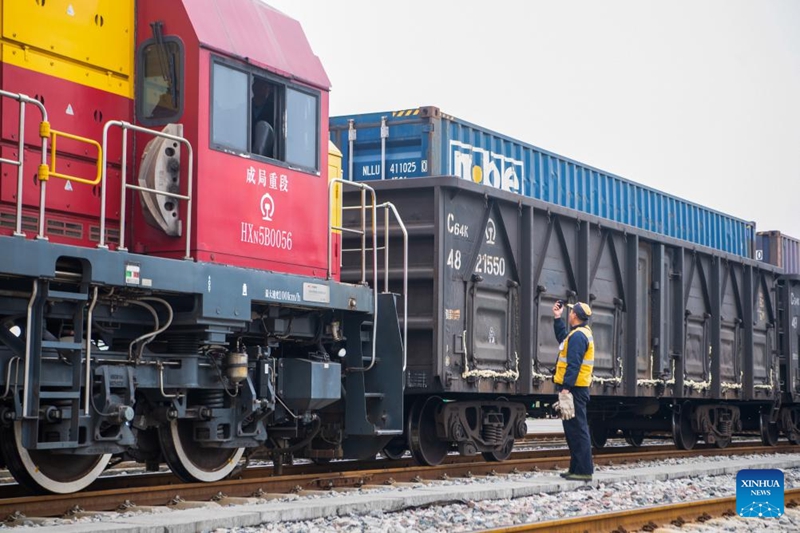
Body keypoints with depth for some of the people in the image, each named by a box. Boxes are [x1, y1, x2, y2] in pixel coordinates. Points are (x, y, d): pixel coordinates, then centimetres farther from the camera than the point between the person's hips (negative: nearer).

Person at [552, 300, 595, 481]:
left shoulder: (577, 336, -15)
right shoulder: (582, 332, 16)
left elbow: (573, 365, -23)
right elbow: (563, 338, 37)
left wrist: (566, 388, -26)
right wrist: (557, 318, 34)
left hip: (573, 388, -11)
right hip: (577, 389, 11)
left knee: (577, 429, -10)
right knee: (573, 429, 15)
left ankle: (584, 470, -11)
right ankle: (576, 468, 19)